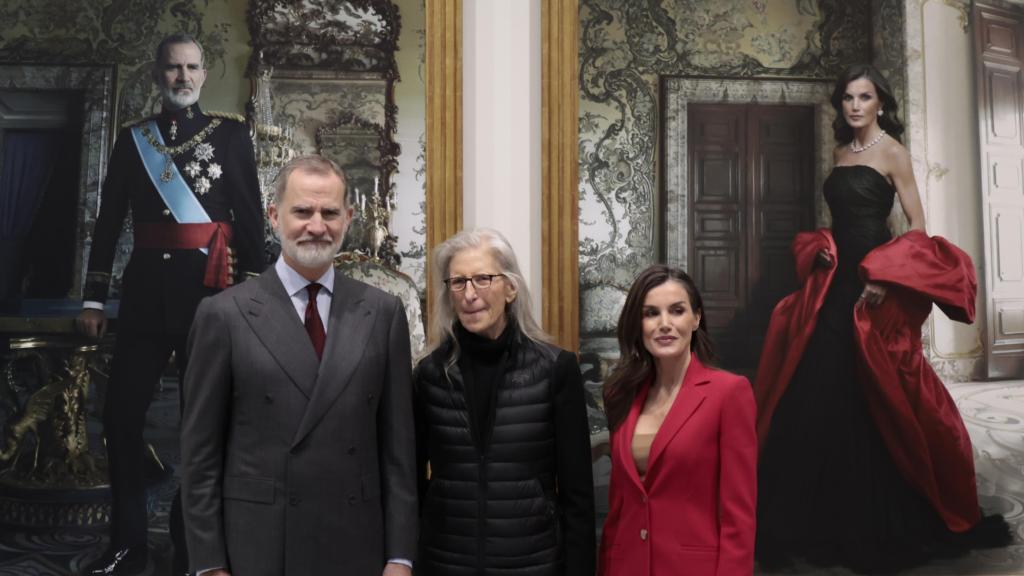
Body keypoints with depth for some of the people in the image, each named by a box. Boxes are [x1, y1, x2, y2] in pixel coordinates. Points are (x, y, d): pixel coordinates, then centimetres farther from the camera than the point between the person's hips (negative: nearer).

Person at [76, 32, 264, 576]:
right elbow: (108, 221, 12)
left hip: (207, 284, -3)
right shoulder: (133, 138, 11)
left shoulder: (230, 134, 4)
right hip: (145, 286, 3)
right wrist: (93, 297, 8)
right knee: (122, 413, 2)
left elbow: (250, 218, 0)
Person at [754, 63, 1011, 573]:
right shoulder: (841, 151, 15)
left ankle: (878, 520, 13)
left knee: (870, 396, -2)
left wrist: (885, 278, -20)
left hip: (873, 283, -6)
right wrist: (823, 251, 3)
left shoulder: (891, 151, -4)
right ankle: (828, 515, 18)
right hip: (837, 279, 7)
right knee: (820, 392, 5)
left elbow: (918, 228, -9)